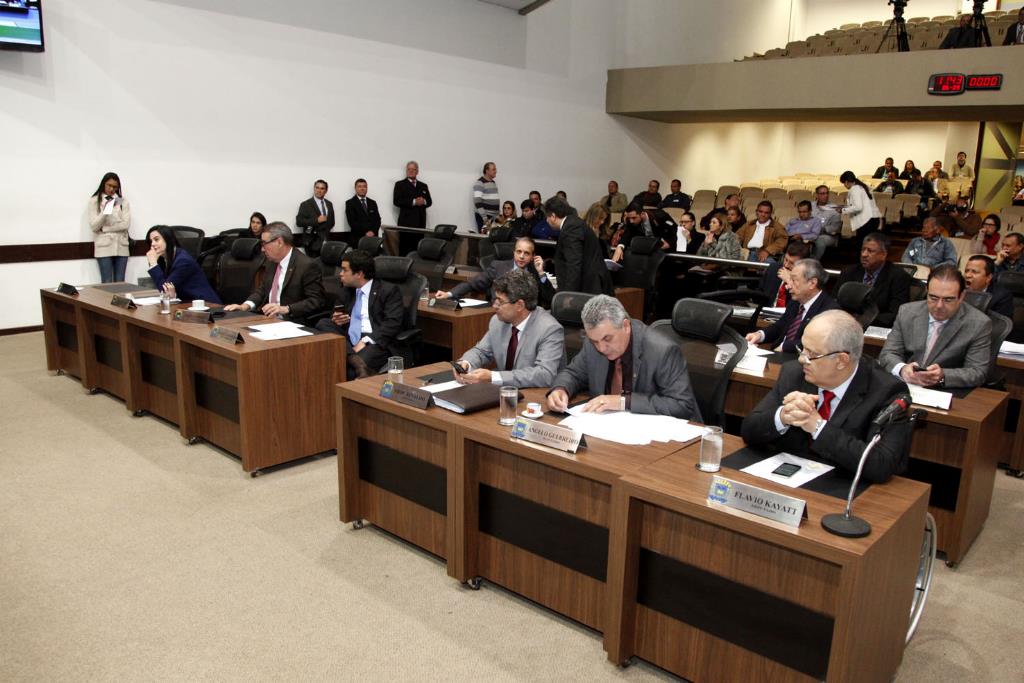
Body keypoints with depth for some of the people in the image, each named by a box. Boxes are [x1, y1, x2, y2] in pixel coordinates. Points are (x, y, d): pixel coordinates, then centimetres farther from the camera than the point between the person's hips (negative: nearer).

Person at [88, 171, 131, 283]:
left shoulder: (123, 201, 7)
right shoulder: (94, 201, 3)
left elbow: (126, 224, -2)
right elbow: (94, 226, -6)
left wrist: (104, 228, -7)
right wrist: (105, 211, -20)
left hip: (121, 246, 2)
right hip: (104, 247, -2)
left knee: (120, 283, 3)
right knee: (107, 283, -3)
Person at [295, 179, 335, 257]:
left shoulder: (329, 204, 15)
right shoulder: (306, 204, -1)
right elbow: (299, 222, -10)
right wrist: (316, 220, -17)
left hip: (327, 242, 4)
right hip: (313, 243, -4)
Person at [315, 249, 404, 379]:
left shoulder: (389, 290, 4)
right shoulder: (347, 291, 24)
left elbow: (393, 323, -8)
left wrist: (365, 341, -19)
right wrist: (336, 320, 2)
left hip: (375, 343, -7)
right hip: (347, 341, 7)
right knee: (322, 324, -24)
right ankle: (356, 361, -38)